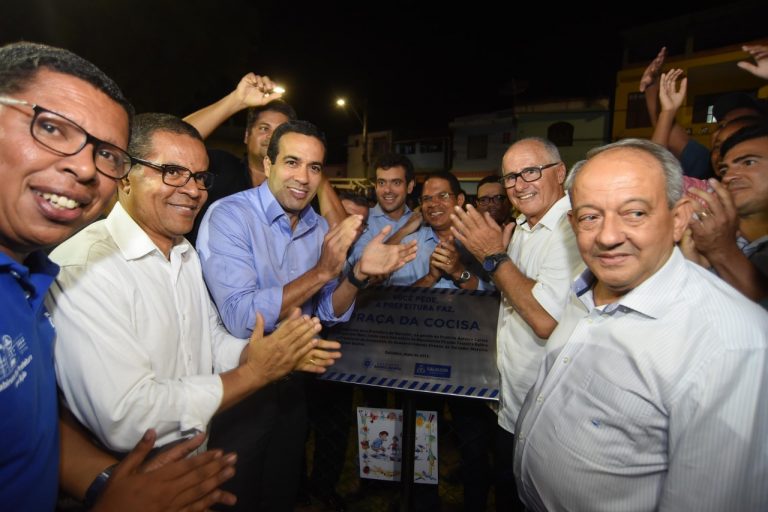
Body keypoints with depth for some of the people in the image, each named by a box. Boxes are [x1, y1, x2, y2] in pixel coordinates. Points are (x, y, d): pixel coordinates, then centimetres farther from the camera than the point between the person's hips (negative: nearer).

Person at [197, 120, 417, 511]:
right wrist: (321, 271, -31)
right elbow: (240, 318, -27)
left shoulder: (319, 227, 1)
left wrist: (359, 273, -15)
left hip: (292, 383, 6)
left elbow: (327, 313, 3)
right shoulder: (228, 215, -18)